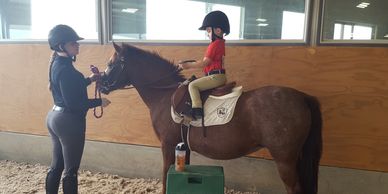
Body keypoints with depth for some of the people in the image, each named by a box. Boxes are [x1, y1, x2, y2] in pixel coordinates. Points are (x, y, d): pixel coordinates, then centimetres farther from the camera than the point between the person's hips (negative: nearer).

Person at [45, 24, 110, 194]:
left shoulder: (58, 64, 8)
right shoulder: (65, 69, -22)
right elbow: (73, 103, -24)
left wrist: (89, 80, 12)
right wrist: (99, 102, -14)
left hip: (54, 117, 10)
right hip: (68, 121, -10)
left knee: (56, 165, 21)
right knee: (71, 170, 4)